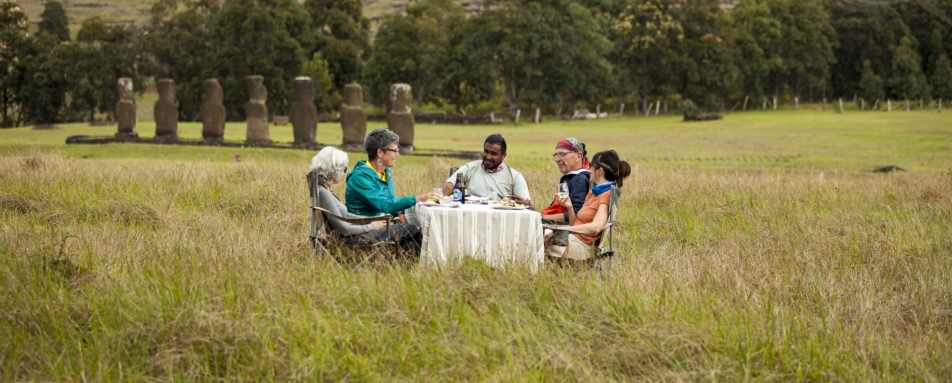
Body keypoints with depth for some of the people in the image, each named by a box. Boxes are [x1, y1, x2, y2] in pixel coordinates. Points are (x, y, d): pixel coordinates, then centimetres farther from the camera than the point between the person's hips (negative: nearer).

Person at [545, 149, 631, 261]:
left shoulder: (607, 195, -9)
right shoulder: (593, 193, 20)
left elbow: (596, 227, -25)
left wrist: (564, 228, -19)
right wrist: (569, 207, -2)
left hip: (582, 245, -9)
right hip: (573, 238, 9)